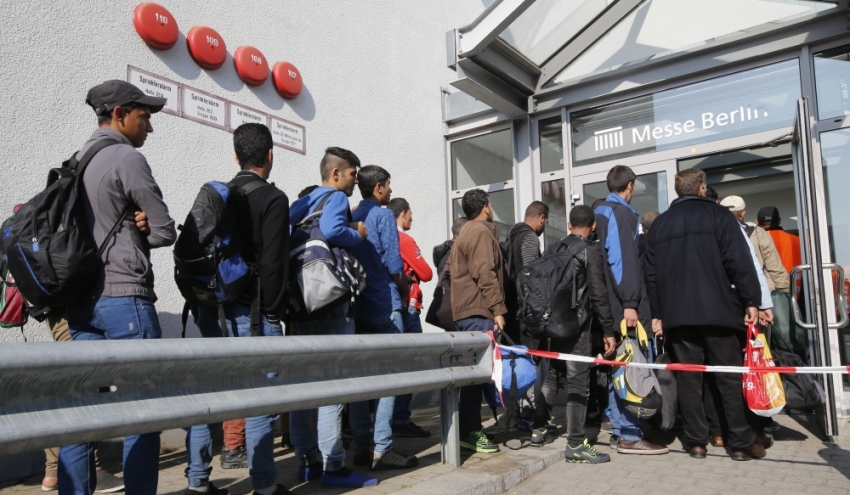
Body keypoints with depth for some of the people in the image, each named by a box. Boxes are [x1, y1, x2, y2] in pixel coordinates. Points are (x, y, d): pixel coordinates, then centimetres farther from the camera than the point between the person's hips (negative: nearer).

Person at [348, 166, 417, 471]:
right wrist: (406, 289, 3)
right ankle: (381, 449, -4)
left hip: (356, 303, 7)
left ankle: (362, 446, 13)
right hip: (384, 304, -7)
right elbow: (393, 263, -13)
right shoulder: (383, 216, -6)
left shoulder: (352, 217, 13)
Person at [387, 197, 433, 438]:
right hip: (407, 308, -8)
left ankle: (393, 416, 20)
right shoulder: (405, 240, -11)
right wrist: (415, 270, 8)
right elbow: (426, 273, -11)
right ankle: (400, 420, -2)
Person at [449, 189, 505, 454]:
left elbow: (450, 268, 25)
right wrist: (498, 309, -17)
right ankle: (470, 430, -8)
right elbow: (485, 274, -17)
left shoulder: (465, 233, 23)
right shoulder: (482, 231, -7)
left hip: (464, 310, 10)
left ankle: (468, 426, 18)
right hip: (479, 311, -10)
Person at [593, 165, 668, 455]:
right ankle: (630, 435, -2)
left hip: (609, 304, 9)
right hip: (624, 304, -9)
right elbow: (624, 260, -18)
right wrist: (629, 302, -21)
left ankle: (620, 430, 18)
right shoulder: (622, 213, -8)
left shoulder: (599, 213, 18)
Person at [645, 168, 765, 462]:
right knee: (730, 377, 5)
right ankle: (742, 444, 10)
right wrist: (751, 301, -3)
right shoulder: (718, 215, 2)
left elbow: (651, 273, 11)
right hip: (717, 310, -2)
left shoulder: (659, 224, 12)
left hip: (677, 314, 3)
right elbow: (739, 261, -7)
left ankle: (696, 443, 9)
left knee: (688, 379, 6)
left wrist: (657, 313, 14)